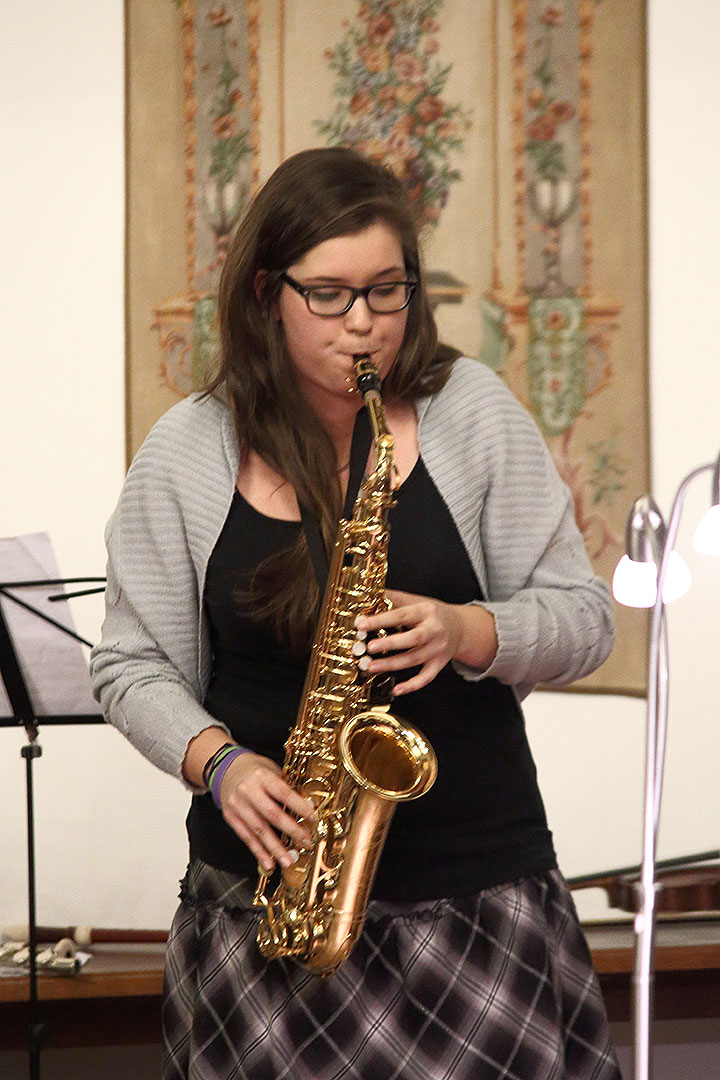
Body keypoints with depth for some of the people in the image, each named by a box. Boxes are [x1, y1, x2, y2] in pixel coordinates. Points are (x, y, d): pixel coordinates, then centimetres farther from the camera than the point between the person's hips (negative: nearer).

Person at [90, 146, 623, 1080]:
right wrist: (217, 760, -12)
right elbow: (133, 666, 7)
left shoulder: (474, 410, 1)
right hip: (262, 885, 0)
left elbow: (583, 618, 3)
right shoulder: (185, 452, 2)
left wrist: (466, 632, -17)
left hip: (478, 876, 0)